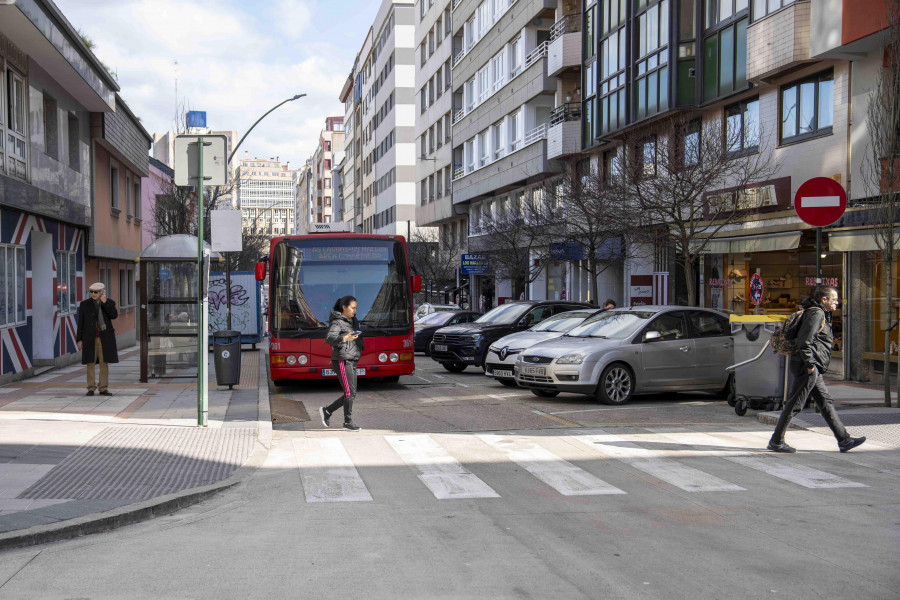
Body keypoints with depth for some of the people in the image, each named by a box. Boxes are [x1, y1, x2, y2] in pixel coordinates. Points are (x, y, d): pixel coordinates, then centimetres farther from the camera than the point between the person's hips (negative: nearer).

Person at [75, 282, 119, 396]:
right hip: (90, 338, 0)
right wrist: (79, 339, -1)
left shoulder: (109, 303, 5)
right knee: (90, 363, -1)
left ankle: (103, 388, 7)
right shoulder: (84, 304, 3)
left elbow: (114, 315, -12)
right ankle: (91, 388, 6)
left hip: (105, 338, 1)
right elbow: (80, 323, 3)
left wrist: (105, 302, -16)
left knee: (104, 363, 2)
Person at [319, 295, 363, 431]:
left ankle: (327, 411, 19)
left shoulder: (353, 321, 15)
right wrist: (344, 338, -41)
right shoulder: (337, 322, -11)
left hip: (351, 361, 9)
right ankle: (348, 422, 3)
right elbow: (329, 339, -26)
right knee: (350, 392, -8)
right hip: (342, 360, -9)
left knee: (352, 394, 7)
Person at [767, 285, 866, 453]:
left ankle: (843, 440, 13)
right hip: (807, 366, -11)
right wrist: (810, 364, -21)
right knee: (794, 404, -5)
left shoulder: (822, 314, 20)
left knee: (826, 403, 10)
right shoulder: (816, 314, -13)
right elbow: (804, 340, -22)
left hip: (813, 369, 11)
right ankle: (776, 442, 1)